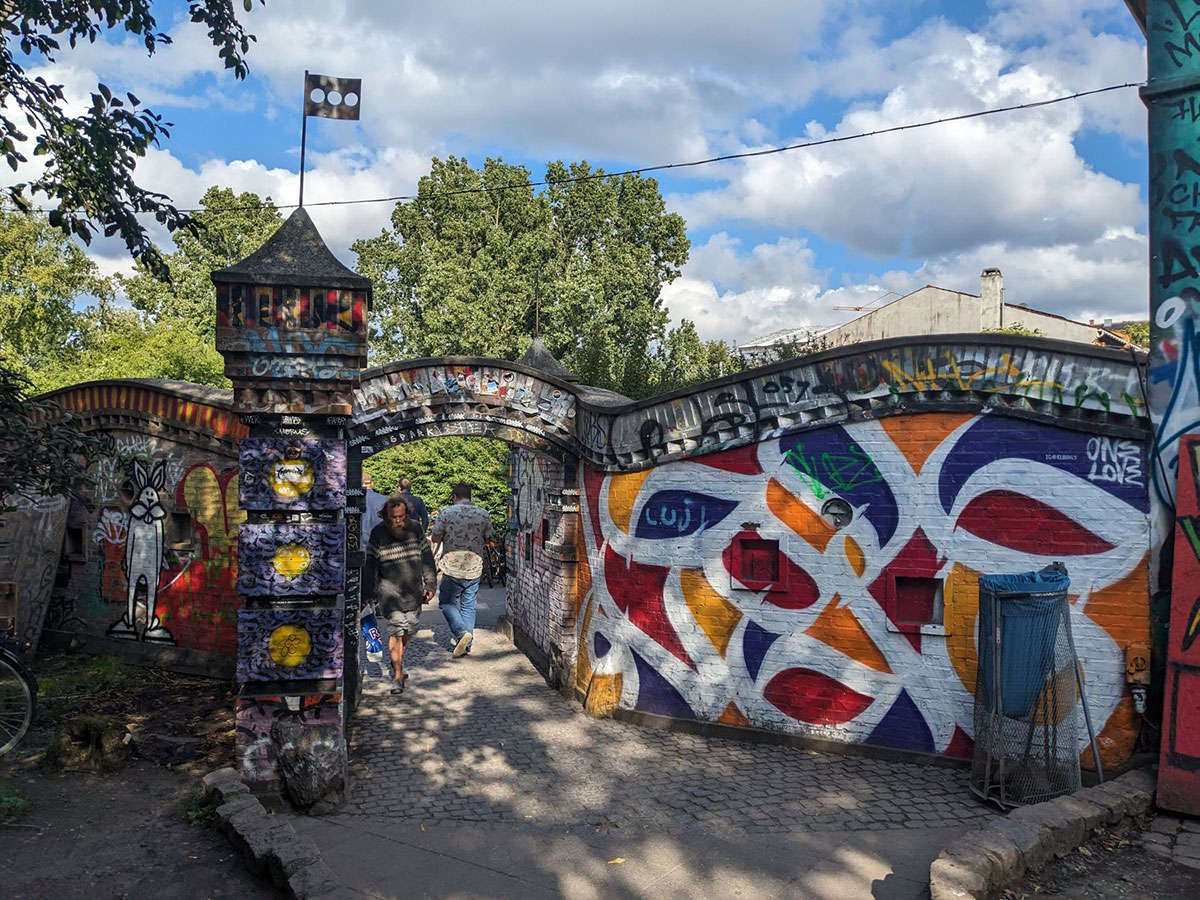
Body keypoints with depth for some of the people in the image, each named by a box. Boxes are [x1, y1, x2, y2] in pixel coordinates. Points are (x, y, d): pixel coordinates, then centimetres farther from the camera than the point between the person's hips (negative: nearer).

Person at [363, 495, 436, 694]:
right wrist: (369, 592, -6)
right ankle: (397, 675, -4)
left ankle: (398, 662, 35)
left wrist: (430, 583, 7)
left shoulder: (414, 527, 1)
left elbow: (426, 556, 9)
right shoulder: (378, 533, -8)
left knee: (411, 626, 9)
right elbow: (370, 564, -4)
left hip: (413, 589, 4)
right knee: (397, 626, -13)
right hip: (389, 589, -4)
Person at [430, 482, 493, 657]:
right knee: (468, 606, 12)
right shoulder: (484, 515, 1)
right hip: (474, 568, 3)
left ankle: (461, 632, -9)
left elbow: (436, 539, -4)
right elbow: (487, 540, 11)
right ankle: (466, 645, 13)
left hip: (452, 567, -3)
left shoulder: (446, 512, -7)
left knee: (447, 602, 12)